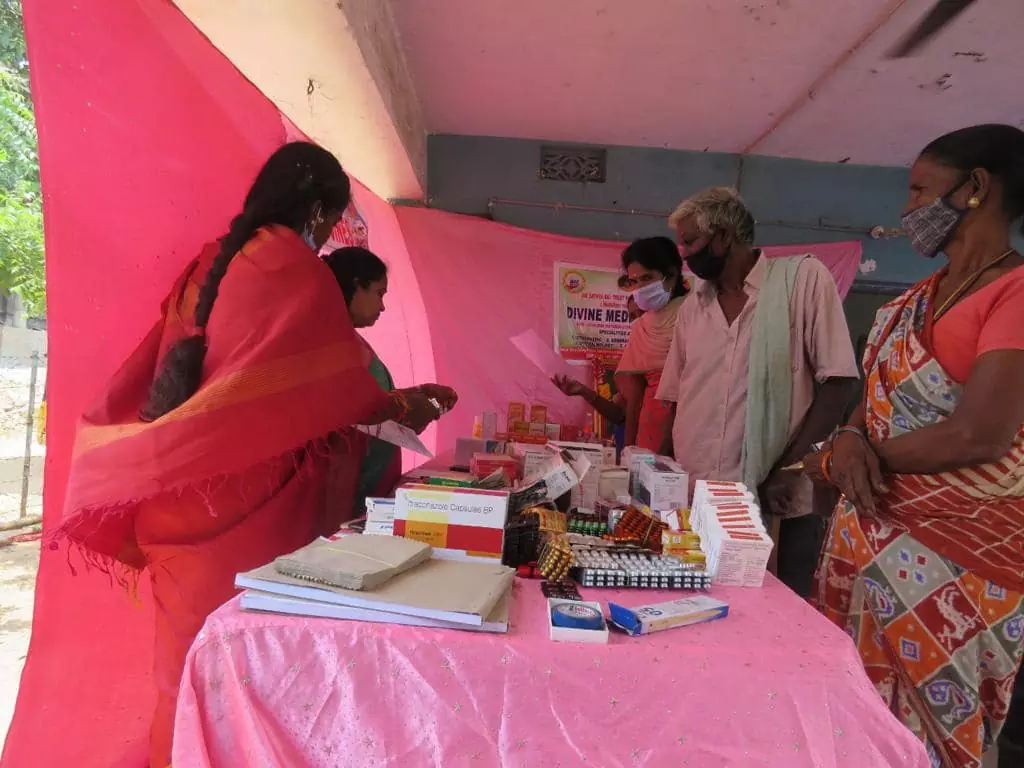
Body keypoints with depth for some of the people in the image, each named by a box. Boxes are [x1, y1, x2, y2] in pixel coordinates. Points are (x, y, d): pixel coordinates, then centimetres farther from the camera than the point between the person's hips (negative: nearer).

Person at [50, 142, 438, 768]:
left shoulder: (211, 261, 13)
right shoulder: (296, 267, -10)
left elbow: (158, 371, 16)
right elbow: (335, 383, -8)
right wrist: (401, 408, 8)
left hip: (181, 488, 8)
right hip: (246, 494, -8)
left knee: (192, 643, 18)